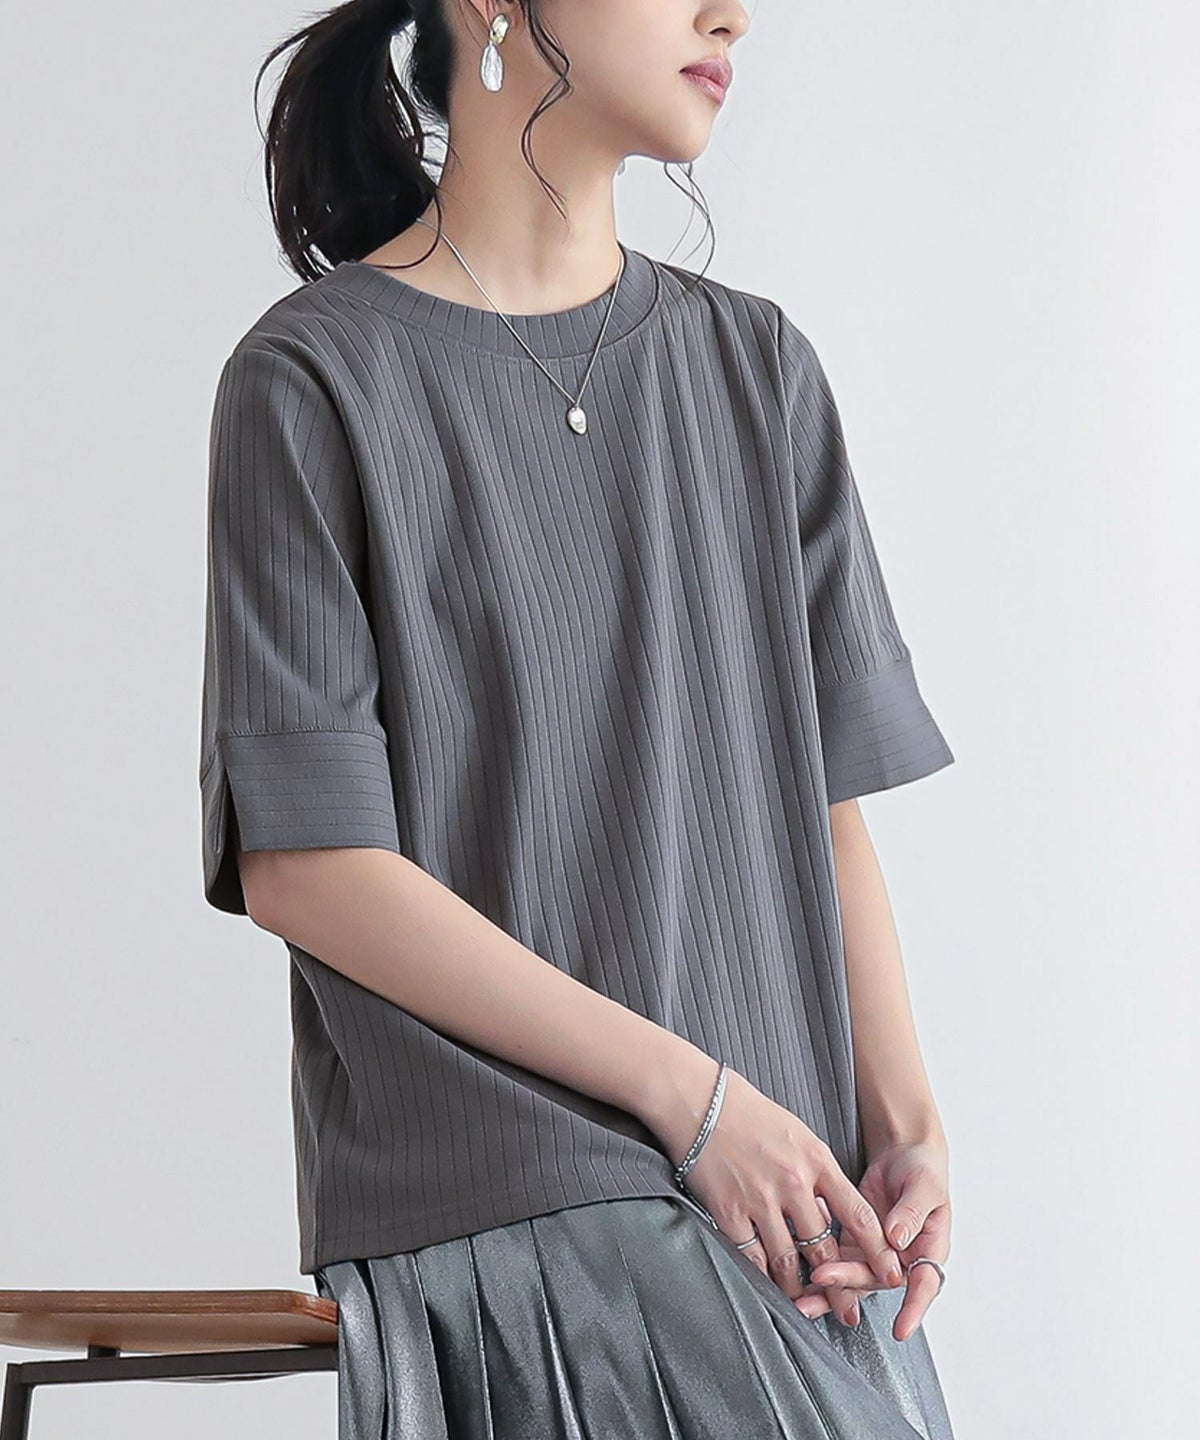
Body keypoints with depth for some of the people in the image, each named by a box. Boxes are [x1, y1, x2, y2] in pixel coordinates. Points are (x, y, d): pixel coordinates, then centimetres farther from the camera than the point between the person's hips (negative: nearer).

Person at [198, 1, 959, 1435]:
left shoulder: (758, 366, 13)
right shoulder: (316, 378, -3)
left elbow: (829, 798, 10)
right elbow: (303, 868, -8)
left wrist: (903, 1126, -5)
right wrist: (692, 1093, -11)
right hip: (498, 1199, -5)